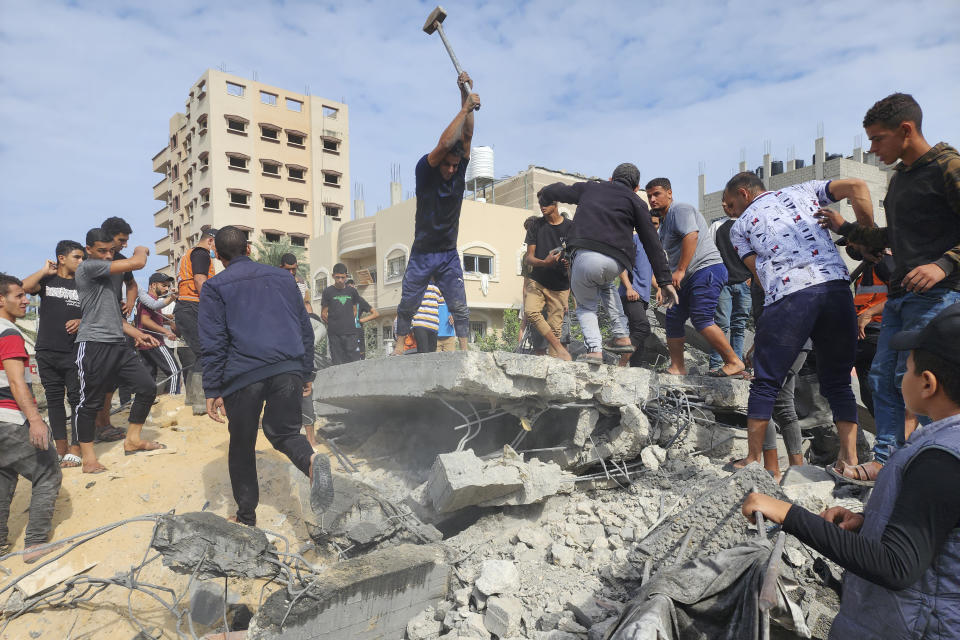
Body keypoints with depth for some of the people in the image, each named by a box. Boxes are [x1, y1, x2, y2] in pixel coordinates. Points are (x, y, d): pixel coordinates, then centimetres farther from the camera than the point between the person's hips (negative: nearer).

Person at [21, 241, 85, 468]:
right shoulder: (47, 280, 10)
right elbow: (24, 287, -11)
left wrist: (82, 321, -10)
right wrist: (45, 271, -3)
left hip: (75, 352, -1)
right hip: (47, 351, 2)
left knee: (77, 399, -5)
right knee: (54, 400, 7)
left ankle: (75, 450, 0)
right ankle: (61, 449, 16)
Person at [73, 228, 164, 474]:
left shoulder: (105, 274, 21)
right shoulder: (88, 267, -9)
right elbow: (137, 263, -17)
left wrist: (136, 333, 16)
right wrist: (141, 250, 5)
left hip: (118, 344, 9)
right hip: (93, 345, -9)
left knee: (147, 387, 4)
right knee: (90, 402, 1)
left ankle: (132, 441, 18)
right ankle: (88, 458, 14)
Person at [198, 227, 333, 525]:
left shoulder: (214, 287, 5)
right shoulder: (283, 277, 16)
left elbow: (213, 344, -2)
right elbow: (305, 328, 16)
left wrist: (212, 391, 1)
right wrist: (306, 374, 21)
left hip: (243, 375, -2)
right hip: (289, 371, 3)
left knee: (241, 446, 14)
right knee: (284, 431, 16)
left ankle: (246, 516, 23)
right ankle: (311, 460, -17)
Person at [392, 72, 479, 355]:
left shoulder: (459, 172, 0)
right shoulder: (424, 170, -9)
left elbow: (466, 135, -10)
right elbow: (444, 144, -26)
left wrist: (466, 96, -16)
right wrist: (465, 108, -23)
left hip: (449, 255, 2)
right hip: (421, 254, -2)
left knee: (459, 306, -3)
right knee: (407, 305, 4)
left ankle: (464, 349, 2)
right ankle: (400, 345, 20)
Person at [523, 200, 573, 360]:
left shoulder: (570, 227, 4)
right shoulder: (536, 227, 6)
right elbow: (528, 257, 1)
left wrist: (571, 263, -17)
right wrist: (544, 262, -21)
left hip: (560, 287, -1)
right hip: (537, 281, 1)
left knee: (555, 329, -6)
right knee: (530, 311, -25)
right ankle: (560, 349, -19)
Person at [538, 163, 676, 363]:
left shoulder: (590, 188, 23)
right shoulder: (636, 202, 19)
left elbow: (554, 191, 32)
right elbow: (652, 244, 13)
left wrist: (544, 196, 57)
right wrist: (665, 281, 13)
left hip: (586, 256, -1)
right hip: (615, 263, 1)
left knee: (586, 306, 22)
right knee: (604, 284, 36)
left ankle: (594, 349, 0)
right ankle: (622, 337, 28)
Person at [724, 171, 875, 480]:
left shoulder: (740, 227, 17)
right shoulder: (803, 191, 24)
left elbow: (759, 273, 8)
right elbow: (857, 187, 10)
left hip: (787, 295, -3)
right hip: (836, 284, 4)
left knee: (765, 383, 7)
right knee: (838, 381, 17)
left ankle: (754, 460, 12)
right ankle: (849, 458, 17)